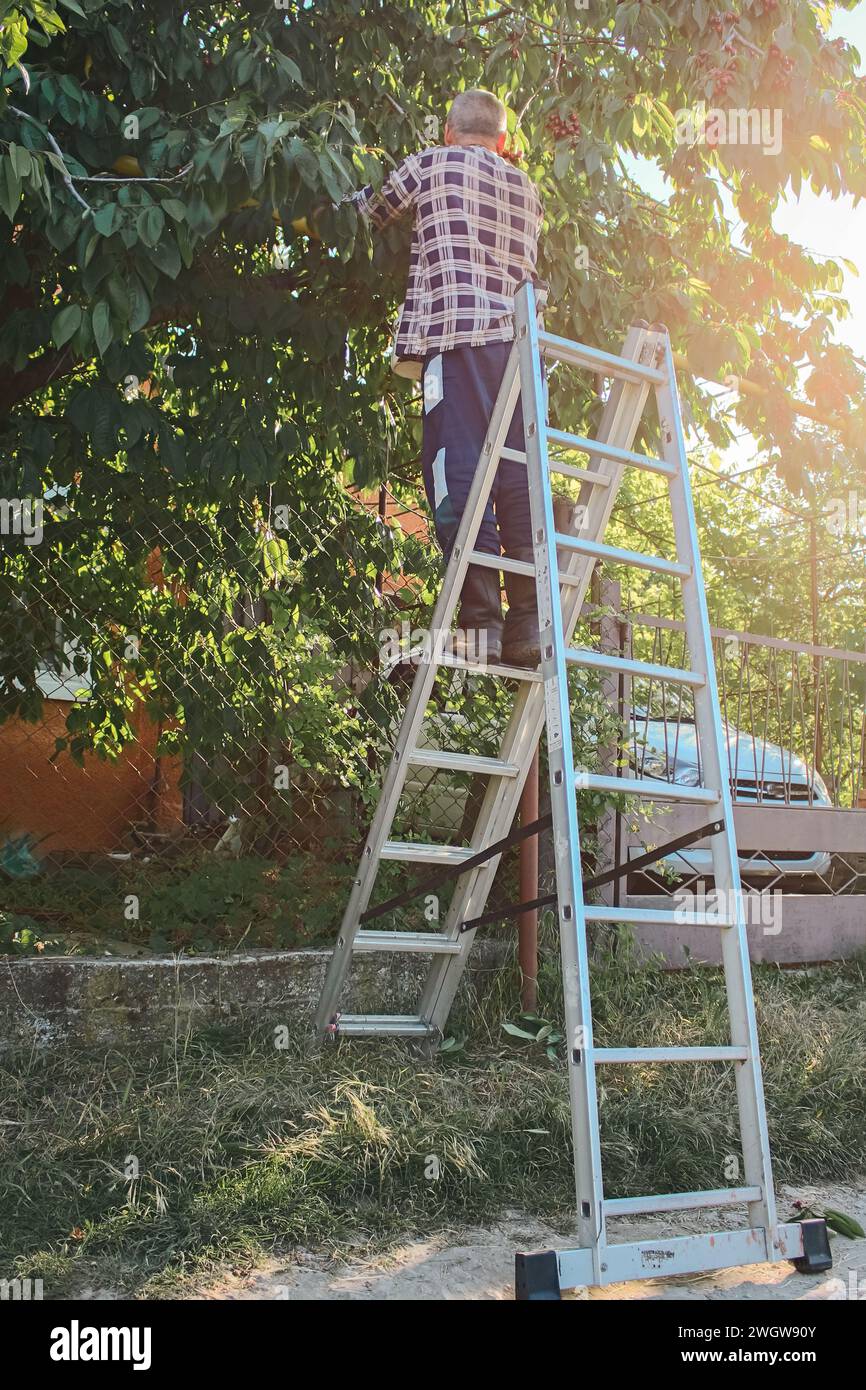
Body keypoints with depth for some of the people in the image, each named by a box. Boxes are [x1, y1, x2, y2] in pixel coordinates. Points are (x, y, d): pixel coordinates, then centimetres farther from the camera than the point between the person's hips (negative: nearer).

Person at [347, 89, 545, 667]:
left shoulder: (431, 164, 14)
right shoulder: (526, 188, 26)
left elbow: (367, 212, 25)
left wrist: (355, 202, 47)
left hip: (456, 331, -5)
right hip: (518, 335, 5)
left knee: (460, 472, -12)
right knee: (519, 475, 0)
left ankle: (480, 622, -20)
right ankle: (529, 623, -5)